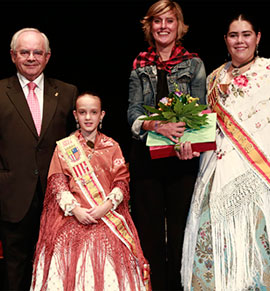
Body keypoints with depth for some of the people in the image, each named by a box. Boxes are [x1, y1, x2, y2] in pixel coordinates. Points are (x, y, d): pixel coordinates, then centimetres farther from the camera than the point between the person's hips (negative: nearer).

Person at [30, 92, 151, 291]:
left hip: (107, 216, 0)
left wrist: (106, 206, -12)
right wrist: (75, 209, -11)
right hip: (72, 216, 0)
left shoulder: (112, 146, 11)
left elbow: (122, 181, 5)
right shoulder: (64, 147, 10)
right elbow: (57, 183, 3)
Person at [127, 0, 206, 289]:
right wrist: (159, 125, -20)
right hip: (145, 155, 2)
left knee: (180, 227, 2)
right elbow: (133, 113, 0)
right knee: (148, 227, 6)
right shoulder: (140, 65, 9)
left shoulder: (193, 64, 5)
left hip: (182, 157, -1)